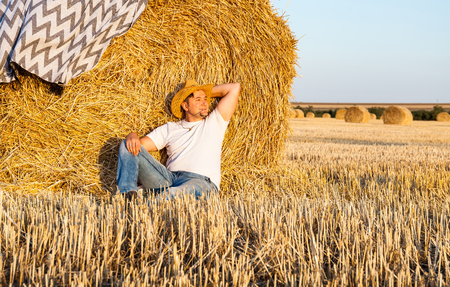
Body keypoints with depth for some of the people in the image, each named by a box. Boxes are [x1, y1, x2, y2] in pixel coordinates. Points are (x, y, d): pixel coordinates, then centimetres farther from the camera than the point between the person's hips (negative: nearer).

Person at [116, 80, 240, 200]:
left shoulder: (215, 123, 19)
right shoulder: (169, 129, 23)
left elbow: (235, 88, 18)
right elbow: (141, 144, 15)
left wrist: (208, 92, 28)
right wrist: (133, 136, -9)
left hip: (201, 181, -3)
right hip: (169, 177, 4)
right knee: (127, 146, -9)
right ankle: (128, 195, -30)